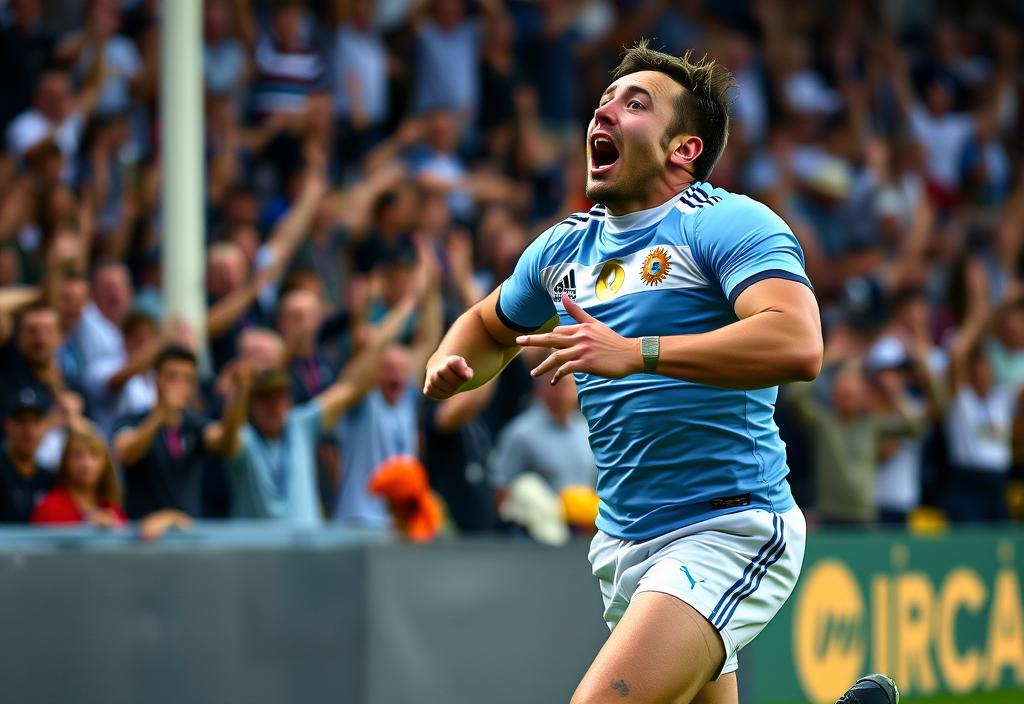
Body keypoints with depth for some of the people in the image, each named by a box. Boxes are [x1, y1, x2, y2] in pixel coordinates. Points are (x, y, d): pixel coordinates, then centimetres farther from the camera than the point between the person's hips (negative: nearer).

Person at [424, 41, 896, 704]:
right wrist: (450, 365, 7)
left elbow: (797, 346, -27)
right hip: (622, 543, 8)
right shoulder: (563, 247, 13)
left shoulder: (726, 222, -10)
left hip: (729, 531, -8)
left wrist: (634, 353, -31)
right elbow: (490, 326, 32)